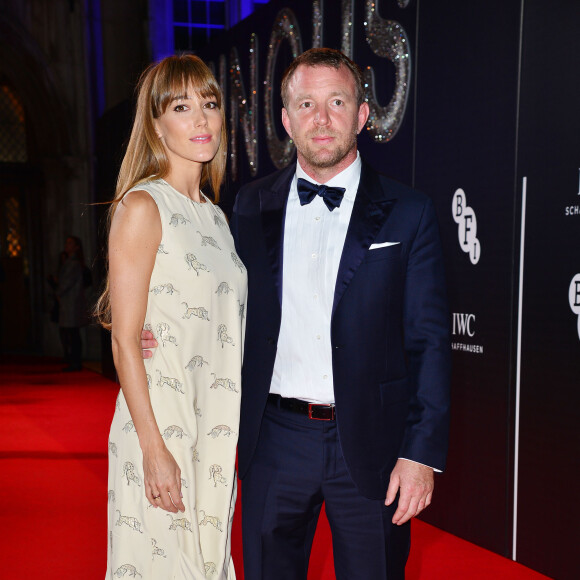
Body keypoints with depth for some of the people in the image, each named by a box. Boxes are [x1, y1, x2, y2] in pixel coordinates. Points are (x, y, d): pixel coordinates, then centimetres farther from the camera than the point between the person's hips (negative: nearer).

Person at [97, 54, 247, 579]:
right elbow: (124, 340, -14)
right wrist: (155, 449, -18)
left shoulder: (216, 216, 11)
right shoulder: (143, 206, -11)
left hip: (217, 431, 7)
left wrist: (231, 439, 12)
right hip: (160, 424, -7)